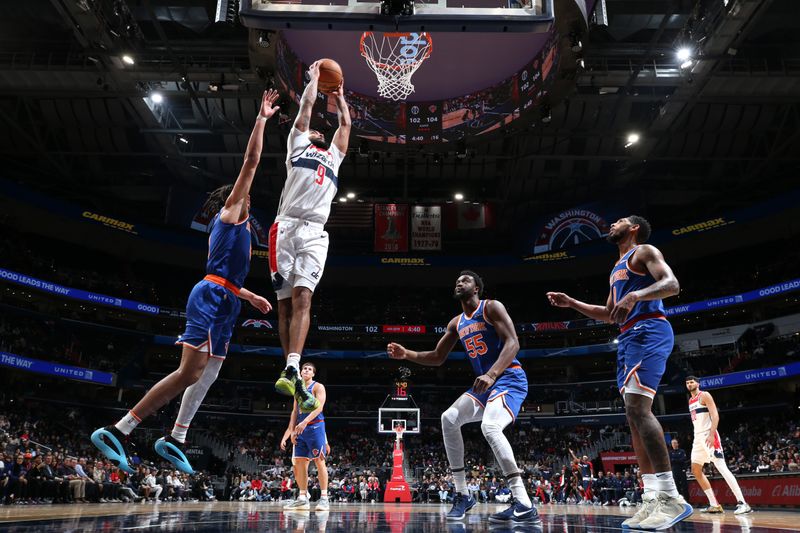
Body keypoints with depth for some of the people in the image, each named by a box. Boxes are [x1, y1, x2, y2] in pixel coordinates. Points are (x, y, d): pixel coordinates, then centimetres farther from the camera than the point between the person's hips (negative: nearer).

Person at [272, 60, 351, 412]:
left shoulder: (333, 155, 34)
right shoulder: (298, 144, 23)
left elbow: (346, 123, 44)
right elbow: (307, 105, 26)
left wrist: (340, 97, 58)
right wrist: (314, 77, 41)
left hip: (314, 234, 2)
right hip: (287, 227, -2)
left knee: (302, 300, -15)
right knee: (286, 304, -3)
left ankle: (290, 372, -27)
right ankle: (294, 373, 2)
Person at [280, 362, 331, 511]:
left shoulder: (318, 387, 0)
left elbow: (319, 407, -14)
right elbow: (295, 411, 19)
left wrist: (304, 422, -25)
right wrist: (291, 430, 9)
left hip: (315, 427, -7)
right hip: (301, 429, 7)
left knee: (319, 461, -9)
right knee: (299, 462, 3)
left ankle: (324, 498, -8)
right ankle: (302, 498, 9)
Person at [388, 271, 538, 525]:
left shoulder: (491, 307, -10)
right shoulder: (456, 323, 14)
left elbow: (512, 343, -22)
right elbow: (437, 357, 18)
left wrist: (491, 374, -35)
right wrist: (407, 354, 3)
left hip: (509, 378, -9)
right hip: (486, 382, 9)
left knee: (490, 427, -31)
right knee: (449, 418, -1)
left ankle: (524, 505, -29)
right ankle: (462, 495, 4)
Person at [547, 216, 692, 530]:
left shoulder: (644, 252, 2)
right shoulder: (618, 268, 29)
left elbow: (672, 284, -14)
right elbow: (609, 315, 33)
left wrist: (634, 296, -30)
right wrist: (571, 303, 28)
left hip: (649, 332, -10)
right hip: (629, 338, 10)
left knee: (637, 407, -23)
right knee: (635, 414, 2)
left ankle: (671, 497, -24)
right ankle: (653, 499, 1)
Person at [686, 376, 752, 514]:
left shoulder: (704, 395, -5)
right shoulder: (690, 401, 20)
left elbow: (715, 415, -15)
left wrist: (711, 434, -26)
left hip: (708, 435, -9)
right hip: (698, 437, 9)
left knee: (721, 468, -17)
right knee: (696, 470, 5)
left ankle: (742, 503, -21)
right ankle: (714, 505, 7)